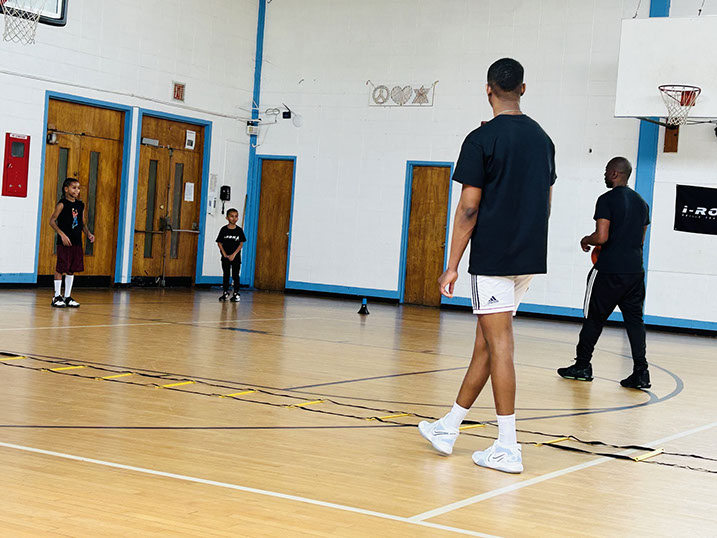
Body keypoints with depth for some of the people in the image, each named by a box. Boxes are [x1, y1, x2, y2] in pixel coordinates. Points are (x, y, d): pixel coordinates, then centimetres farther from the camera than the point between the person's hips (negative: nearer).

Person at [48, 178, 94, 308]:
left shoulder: (81, 205, 11)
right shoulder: (62, 204, -7)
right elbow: (52, 221, -9)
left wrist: (88, 234, 1)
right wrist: (62, 234, -18)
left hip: (77, 242, 6)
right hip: (64, 242, -6)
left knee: (72, 270, 9)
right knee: (60, 268, -2)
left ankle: (67, 297, 17)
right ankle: (57, 297, 6)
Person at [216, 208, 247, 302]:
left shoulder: (239, 230, -1)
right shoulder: (224, 229, -1)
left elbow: (241, 244, -2)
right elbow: (219, 243, 1)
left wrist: (234, 254, -12)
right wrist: (224, 254, -10)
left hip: (236, 257, -1)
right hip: (225, 257, 1)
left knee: (235, 275, 0)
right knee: (226, 275, 6)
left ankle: (236, 294, 4)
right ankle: (225, 293, 13)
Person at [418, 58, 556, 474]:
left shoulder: (482, 139, -9)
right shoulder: (543, 138, 12)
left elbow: (469, 208, -11)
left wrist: (453, 265, -7)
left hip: (493, 258, -7)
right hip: (529, 259, 7)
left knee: (499, 345, -5)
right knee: (486, 341, 13)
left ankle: (508, 448, -3)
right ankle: (449, 427, 24)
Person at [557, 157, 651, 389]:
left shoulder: (607, 200, -10)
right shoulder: (642, 203, 13)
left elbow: (601, 237, -18)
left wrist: (586, 240, 2)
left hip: (609, 270, -6)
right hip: (635, 270, 6)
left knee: (594, 318, 6)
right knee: (634, 319, 5)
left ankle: (582, 366, 15)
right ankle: (641, 372, -2)